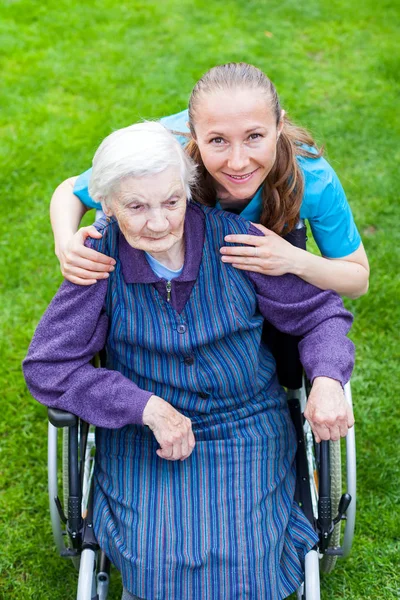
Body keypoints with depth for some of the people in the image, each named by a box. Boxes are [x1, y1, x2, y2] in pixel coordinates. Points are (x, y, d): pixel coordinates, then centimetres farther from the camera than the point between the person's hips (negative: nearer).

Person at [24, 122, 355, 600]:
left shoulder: (235, 239, -11)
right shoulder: (103, 256, -11)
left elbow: (320, 314, 0)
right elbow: (47, 367, -11)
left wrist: (327, 382, -21)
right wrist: (146, 406, -20)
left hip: (245, 431, 1)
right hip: (142, 432, 0)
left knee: (244, 561, -17)